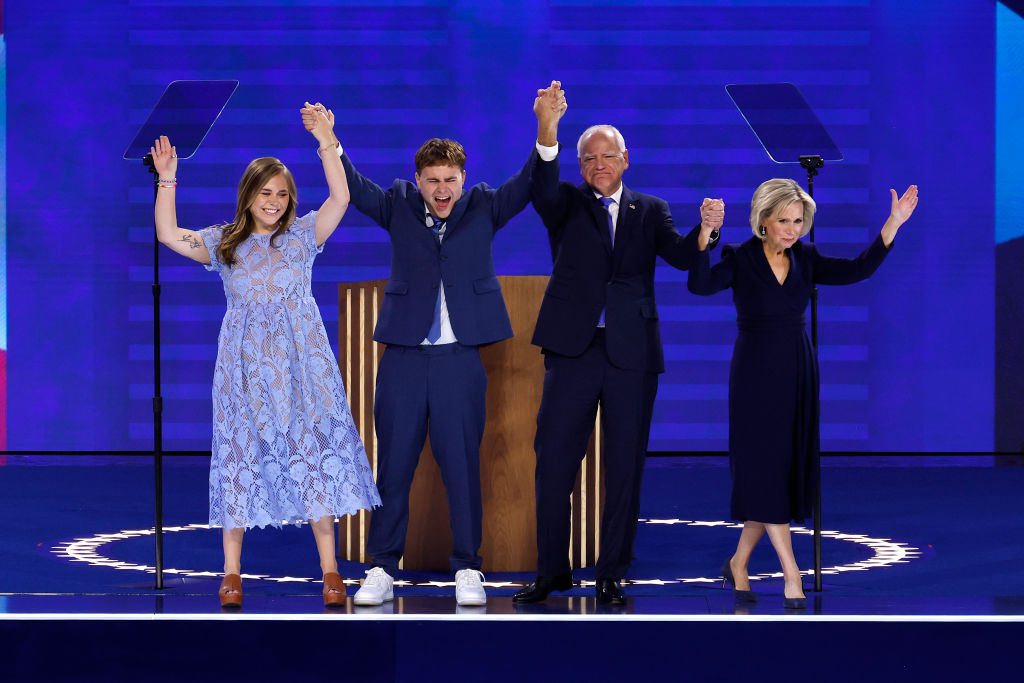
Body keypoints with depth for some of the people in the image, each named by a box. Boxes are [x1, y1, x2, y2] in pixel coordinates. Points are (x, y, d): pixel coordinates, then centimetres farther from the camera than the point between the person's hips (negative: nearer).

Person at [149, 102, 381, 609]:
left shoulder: (302, 235, 4)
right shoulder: (224, 243, 8)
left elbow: (341, 198, -8)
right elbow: (168, 234, 1)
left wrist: (325, 143, -17)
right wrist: (167, 179, -6)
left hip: (301, 363, -1)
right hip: (245, 365, 1)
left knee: (314, 452, -3)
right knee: (243, 455, 2)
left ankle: (329, 569, 2)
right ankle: (232, 571, 7)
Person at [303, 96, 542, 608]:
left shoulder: (483, 207, 6)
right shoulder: (399, 205, 8)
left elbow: (527, 185, -6)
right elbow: (355, 188, -3)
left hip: (460, 358, -1)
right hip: (404, 355, 1)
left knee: (462, 464, 2)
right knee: (393, 465, 4)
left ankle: (467, 569, 11)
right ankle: (383, 569, 11)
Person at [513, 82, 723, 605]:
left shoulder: (649, 210, 13)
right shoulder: (567, 206, 9)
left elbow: (680, 256, -3)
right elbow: (543, 186, -14)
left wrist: (705, 230, -27)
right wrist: (547, 130, -34)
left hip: (632, 354, 1)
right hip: (574, 349, -1)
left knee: (625, 468, 3)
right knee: (553, 461, 0)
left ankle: (612, 575, 12)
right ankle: (552, 570, 11)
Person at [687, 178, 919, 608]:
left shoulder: (805, 260, 6)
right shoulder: (740, 259, -7)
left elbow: (858, 270, -5)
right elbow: (700, 285, -24)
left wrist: (892, 225, -12)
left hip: (798, 373, 5)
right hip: (756, 374, -5)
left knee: (788, 472, 7)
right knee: (765, 471, -6)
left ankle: (738, 564, 22)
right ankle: (791, 573, -4)